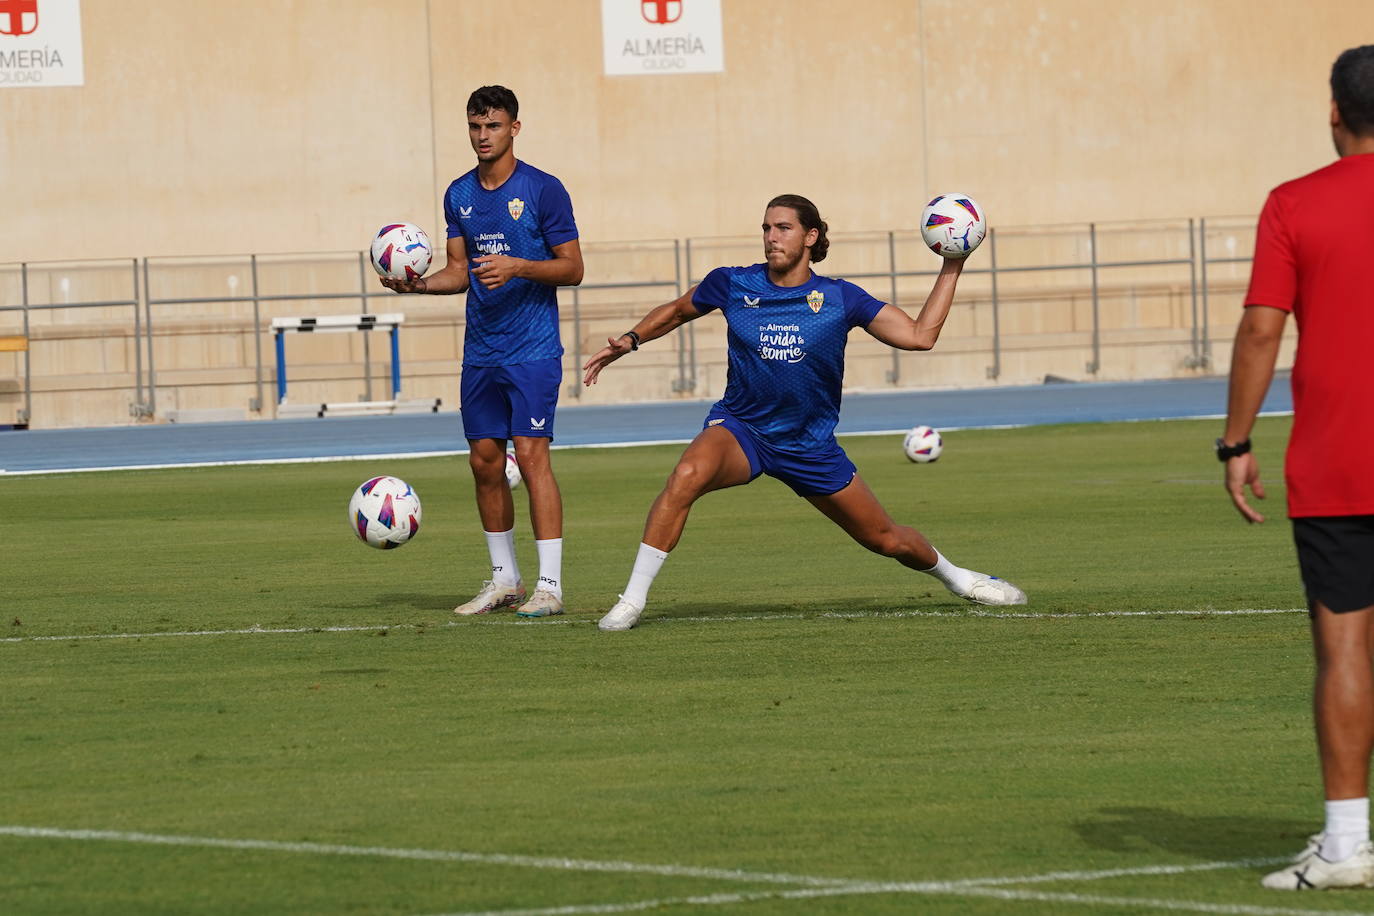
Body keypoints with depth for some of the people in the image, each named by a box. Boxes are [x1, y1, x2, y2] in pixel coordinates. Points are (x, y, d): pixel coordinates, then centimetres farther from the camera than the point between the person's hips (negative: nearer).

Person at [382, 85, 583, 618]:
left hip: (533, 350, -6)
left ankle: (549, 585, -11)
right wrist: (419, 284, -4)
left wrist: (517, 267, -20)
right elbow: (459, 271, 15)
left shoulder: (543, 190, -6)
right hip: (480, 351, 6)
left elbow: (572, 269, -5)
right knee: (484, 460, 7)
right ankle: (503, 580, 18)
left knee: (531, 454, -13)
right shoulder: (460, 195, 10)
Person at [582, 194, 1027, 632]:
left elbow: (920, 335, -6)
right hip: (739, 430, -1)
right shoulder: (732, 285, -5)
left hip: (811, 447, 1)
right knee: (687, 475, -36)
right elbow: (675, 312, 14)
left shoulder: (840, 298, -7)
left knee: (885, 539, 11)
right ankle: (632, 599, -28)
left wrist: (952, 268, -8)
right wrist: (629, 340, 1)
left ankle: (954, 576, 45)